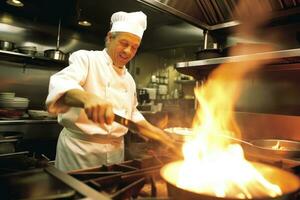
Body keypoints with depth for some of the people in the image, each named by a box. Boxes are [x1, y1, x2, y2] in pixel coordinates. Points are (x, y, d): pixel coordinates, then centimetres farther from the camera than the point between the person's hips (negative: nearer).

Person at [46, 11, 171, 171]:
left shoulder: (129, 79, 13)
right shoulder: (86, 58, -6)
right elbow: (61, 84, -25)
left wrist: (150, 128, 10)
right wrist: (86, 98, -45)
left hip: (115, 150, 6)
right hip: (79, 147, -5)